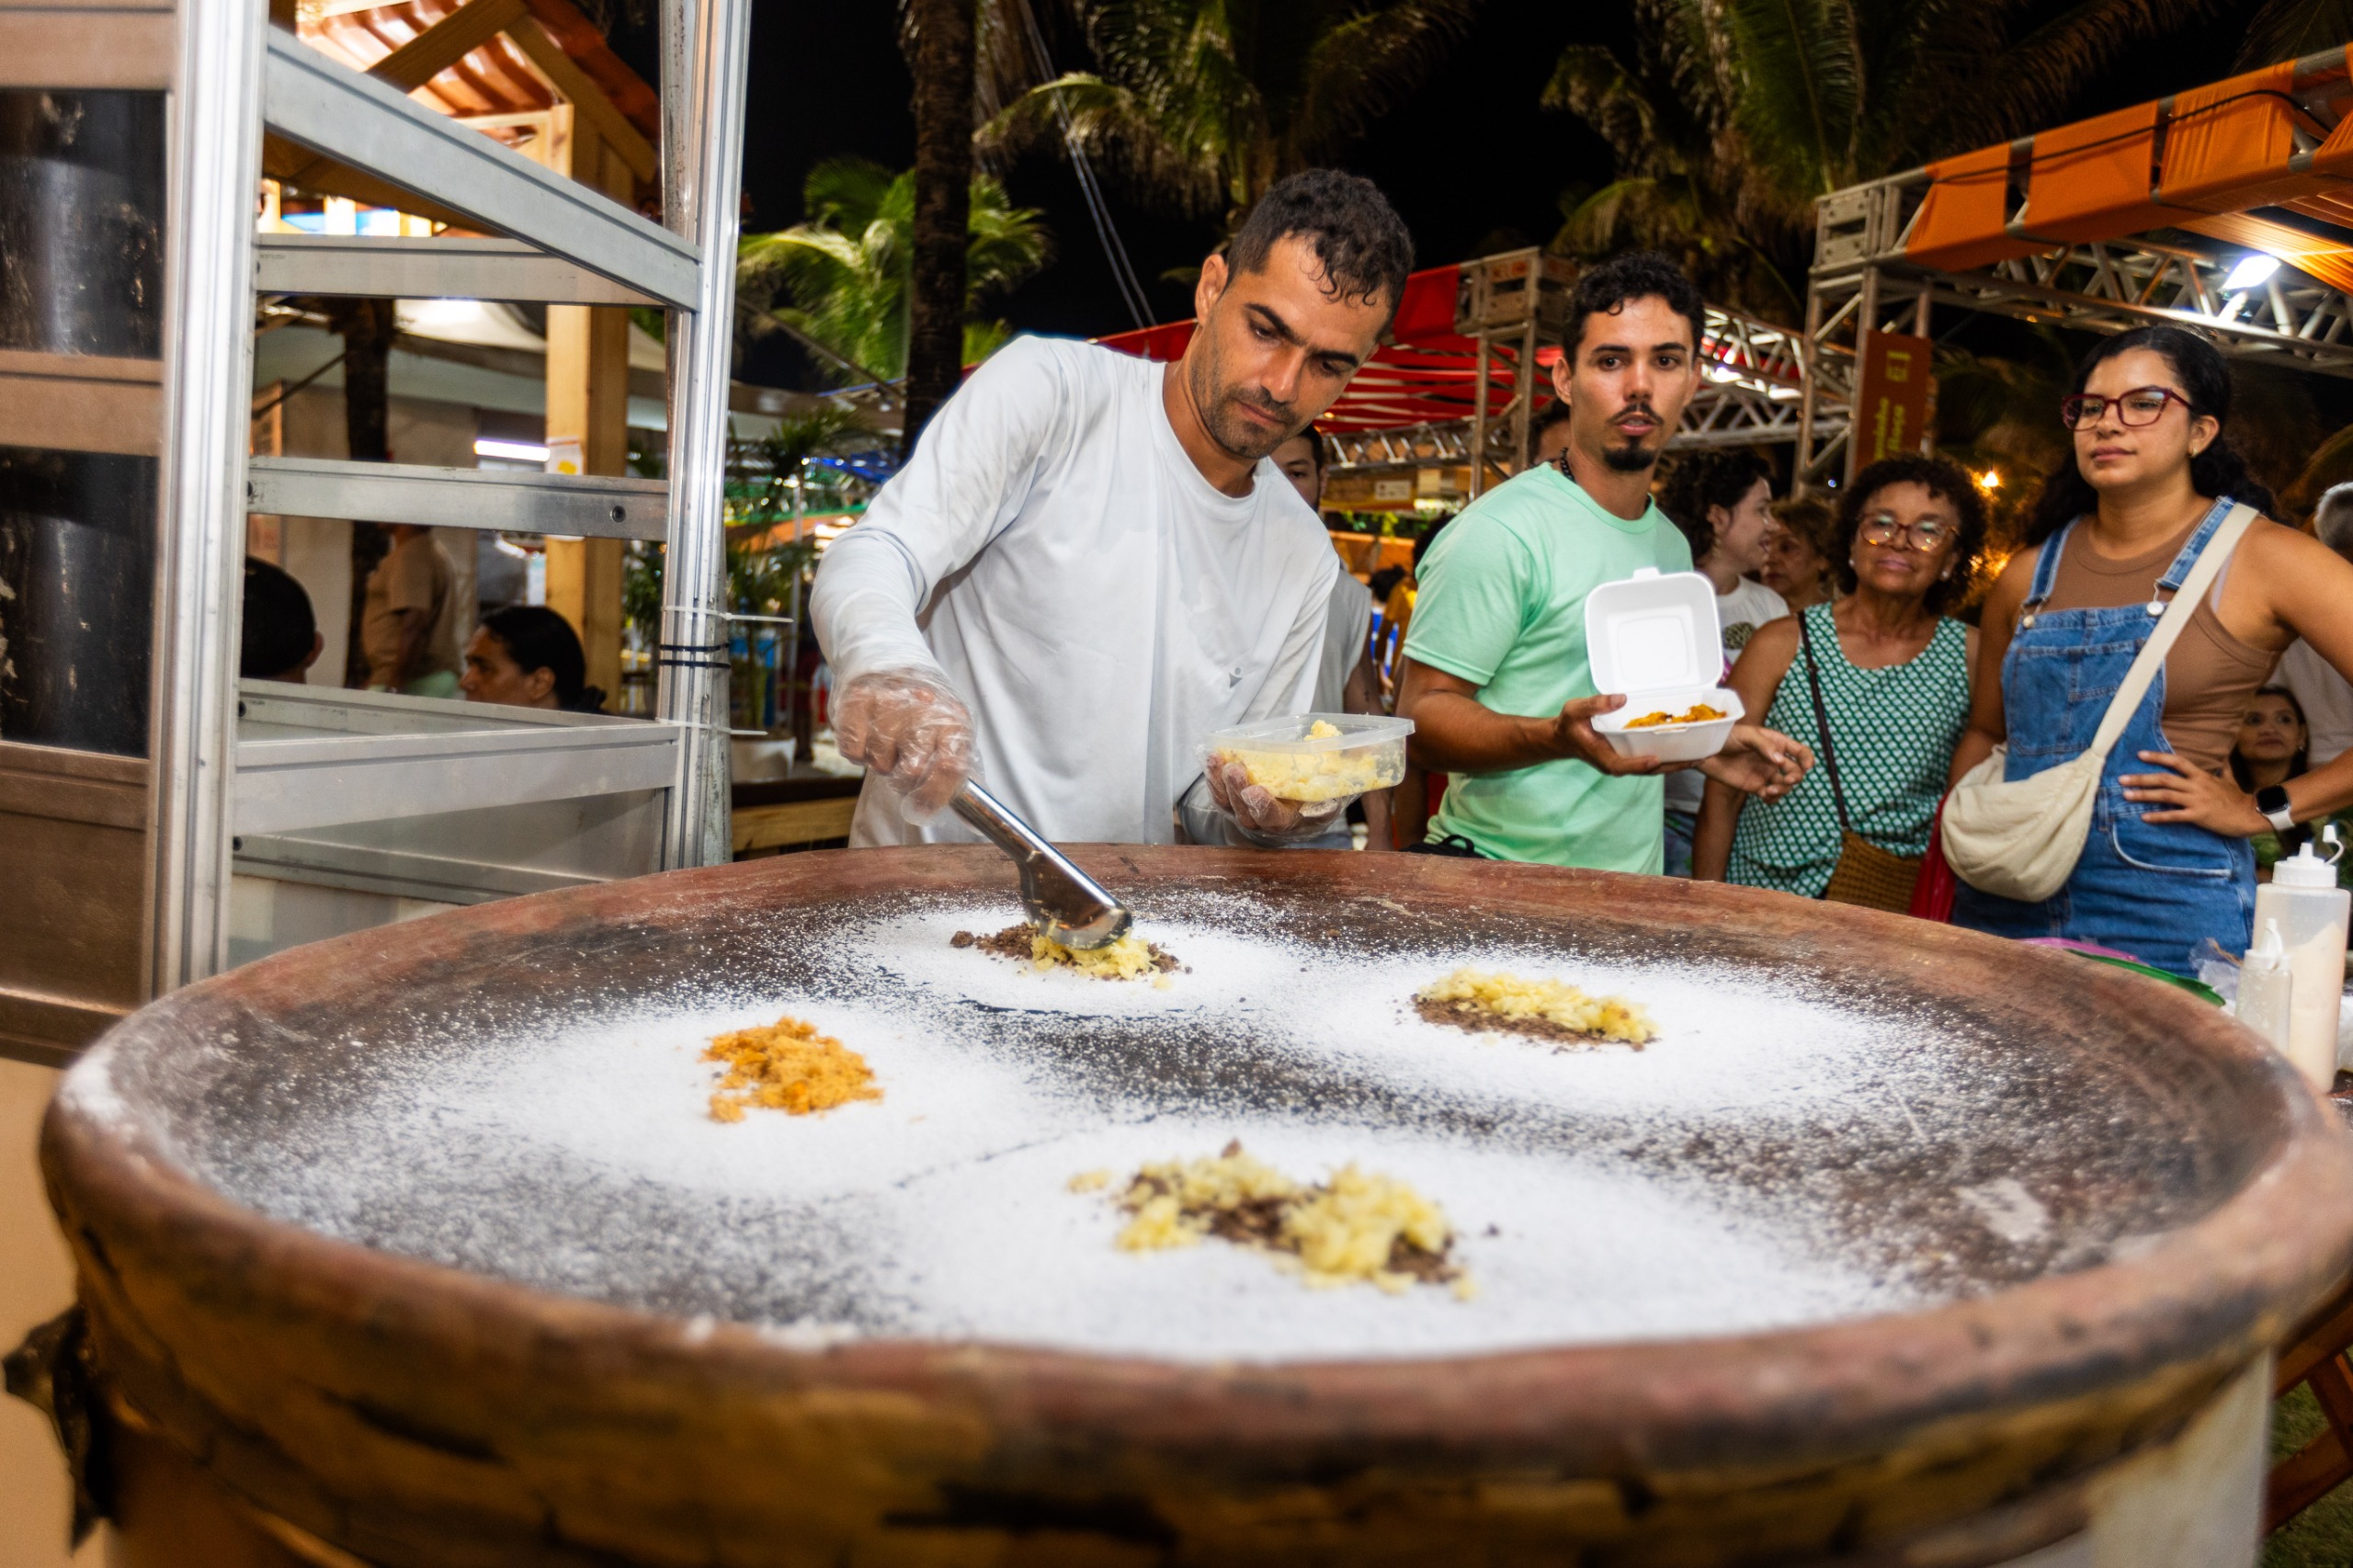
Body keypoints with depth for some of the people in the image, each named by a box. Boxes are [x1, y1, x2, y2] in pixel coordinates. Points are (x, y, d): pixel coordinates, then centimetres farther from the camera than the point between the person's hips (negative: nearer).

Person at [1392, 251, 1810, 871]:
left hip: (1635, 881, 8)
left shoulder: (1672, 546, 12)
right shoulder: (1502, 532, -16)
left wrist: (1708, 748, 7)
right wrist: (1558, 738, -34)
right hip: (1506, 886, -8)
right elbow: (1422, 716, -20)